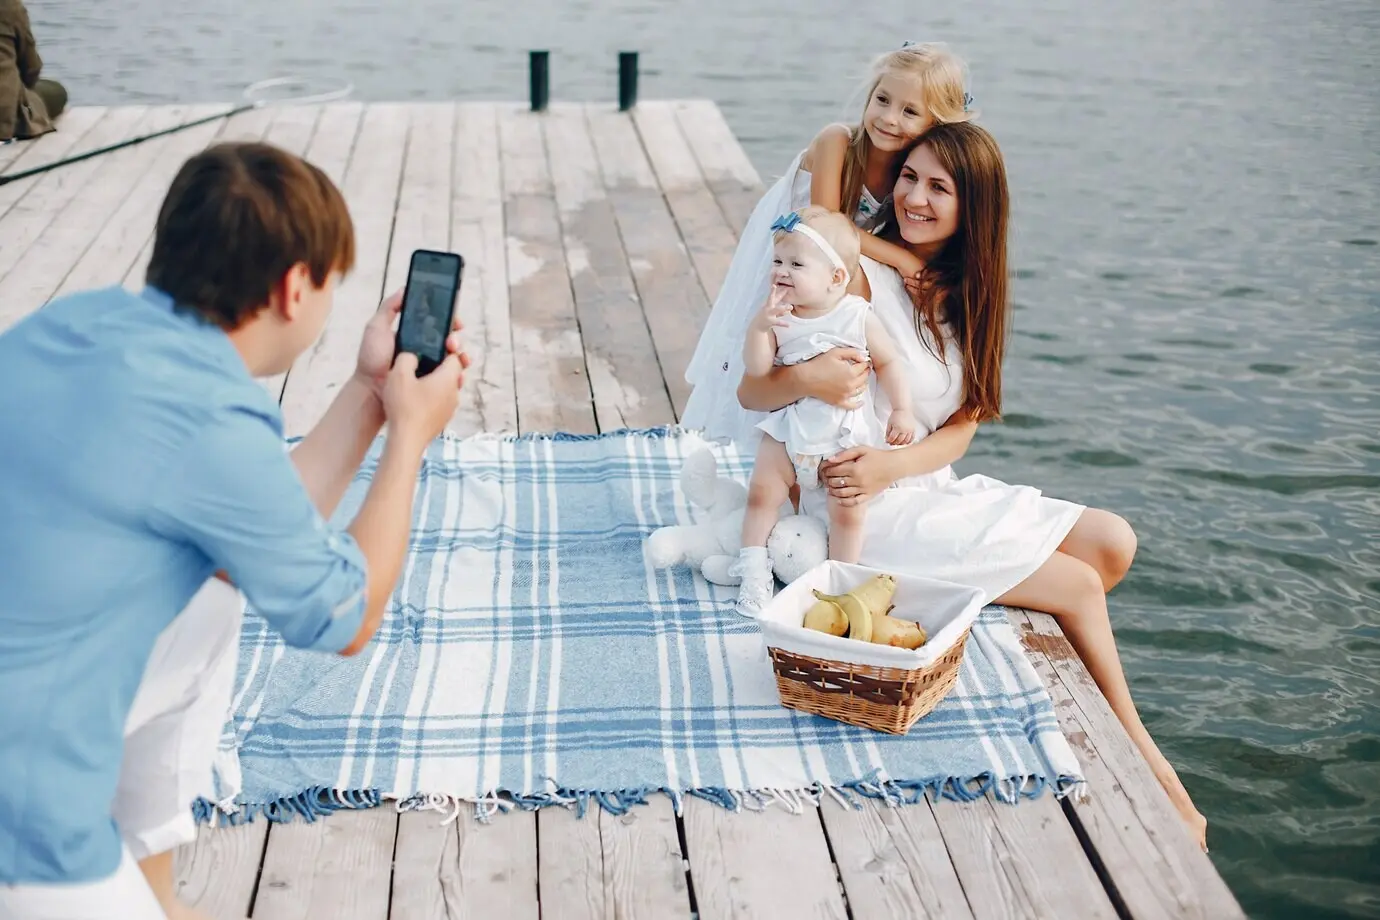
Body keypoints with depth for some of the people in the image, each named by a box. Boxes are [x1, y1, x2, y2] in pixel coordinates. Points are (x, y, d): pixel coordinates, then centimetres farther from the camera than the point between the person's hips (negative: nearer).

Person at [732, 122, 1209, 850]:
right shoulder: (859, 275, -15)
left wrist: (892, 465, -20)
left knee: (1113, 544, 1)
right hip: (865, 515, -7)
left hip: (934, 488, 7)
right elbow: (751, 391, -19)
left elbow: (962, 425, 0)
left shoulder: (965, 292, 6)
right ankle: (1143, 756, 12)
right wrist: (804, 379, -42)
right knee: (1079, 585, -7)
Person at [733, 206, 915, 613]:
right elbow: (756, 368, -13)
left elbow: (888, 362, -1)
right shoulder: (778, 316, -5)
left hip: (845, 434, -2)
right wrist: (760, 325, -28)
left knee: (847, 511, -1)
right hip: (788, 429, 2)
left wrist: (902, 410, -9)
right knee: (761, 494, 0)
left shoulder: (857, 316, -9)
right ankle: (754, 570, 14)